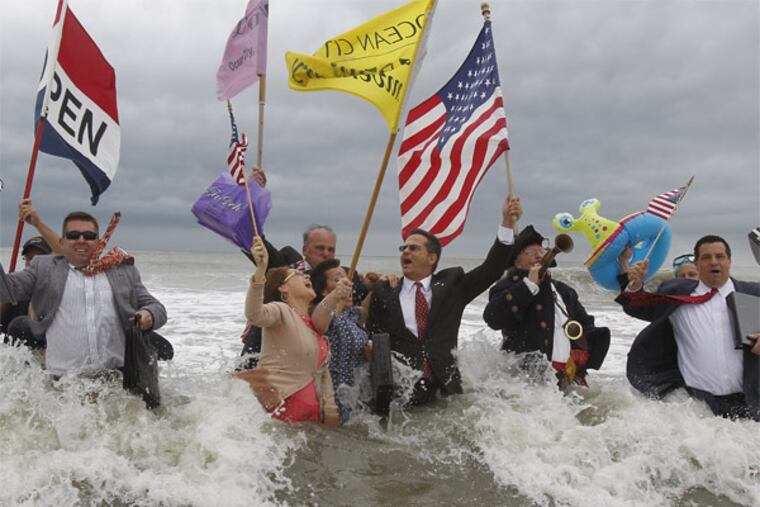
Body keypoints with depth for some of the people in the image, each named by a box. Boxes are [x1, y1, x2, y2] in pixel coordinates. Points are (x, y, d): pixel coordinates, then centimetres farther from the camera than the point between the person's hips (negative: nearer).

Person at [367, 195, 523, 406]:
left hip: (443, 387, 1)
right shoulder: (384, 291, 10)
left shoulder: (450, 283, 11)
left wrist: (507, 223, -5)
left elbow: (490, 270, 3)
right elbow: (371, 335, 11)